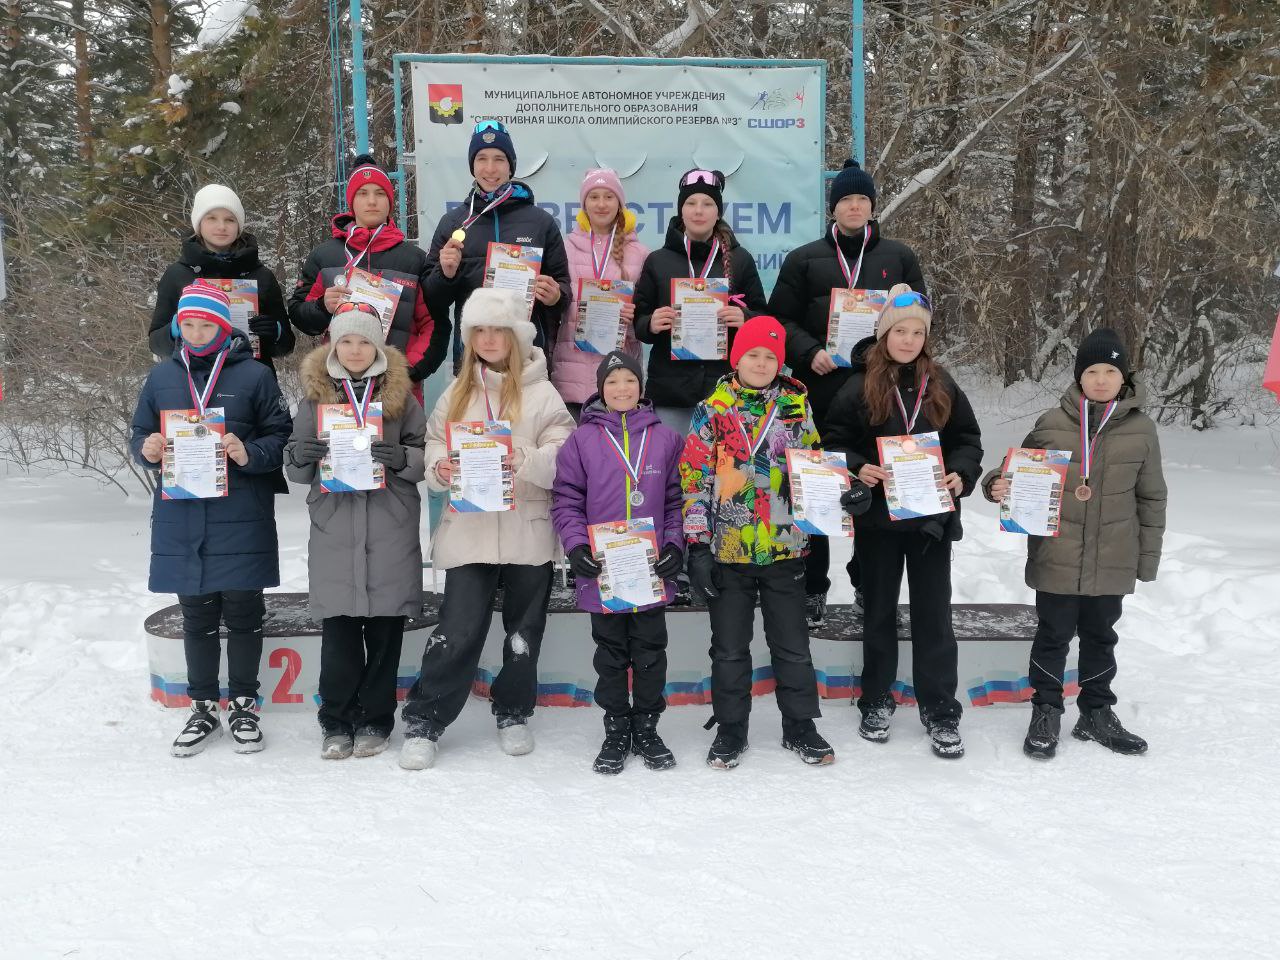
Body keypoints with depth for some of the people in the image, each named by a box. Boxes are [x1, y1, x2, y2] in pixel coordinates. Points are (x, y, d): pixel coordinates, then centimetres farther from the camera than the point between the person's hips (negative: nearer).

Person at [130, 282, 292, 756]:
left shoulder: (253, 374, -1)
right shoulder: (162, 376, 10)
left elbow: (281, 437, 0)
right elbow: (140, 433, 15)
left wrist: (249, 455, -19)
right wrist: (147, 450, -7)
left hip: (240, 520, -3)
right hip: (181, 519, 3)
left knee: (242, 613, 5)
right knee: (197, 616, 11)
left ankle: (243, 705, 20)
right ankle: (203, 708, 23)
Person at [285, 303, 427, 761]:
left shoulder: (399, 392, 8)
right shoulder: (316, 393, 10)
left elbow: (428, 453, 6)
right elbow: (297, 470, 12)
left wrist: (402, 457, -14)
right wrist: (300, 456, -10)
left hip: (391, 531, 0)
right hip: (334, 529, 1)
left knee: (385, 631, 3)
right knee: (338, 632, 0)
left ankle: (375, 721, 17)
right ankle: (337, 723, 14)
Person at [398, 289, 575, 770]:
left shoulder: (541, 393, 0)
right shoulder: (457, 393, 11)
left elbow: (564, 459, -8)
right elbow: (435, 447, 12)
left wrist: (523, 460, -25)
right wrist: (441, 468, -10)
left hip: (528, 530, -1)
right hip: (468, 529, 1)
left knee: (524, 632, 11)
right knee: (457, 631, -3)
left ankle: (513, 715, 30)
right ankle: (423, 723, 8)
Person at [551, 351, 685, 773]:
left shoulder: (665, 438, 5)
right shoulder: (582, 440, 0)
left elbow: (676, 499, 8)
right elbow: (566, 501, 1)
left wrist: (675, 545, -4)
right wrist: (576, 546, -12)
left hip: (652, 572, 1)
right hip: (602, 572, -1)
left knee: (650, 653, 9)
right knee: (611, 655, 10)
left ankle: (646, 727, 24)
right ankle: (616, 730, 23)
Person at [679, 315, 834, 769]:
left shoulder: (796, 406, 5)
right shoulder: (713, 411, -2)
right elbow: (694, 479, -4)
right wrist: (697, 547, -9)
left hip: (785, 547, 2)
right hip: (728, 549, -1)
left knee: (792, 645, 10)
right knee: (729, 647, 9)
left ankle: (799, 727, 24)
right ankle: (730, 730, 23)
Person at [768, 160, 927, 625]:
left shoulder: (899, 257, 11)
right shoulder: (804, 260, 7)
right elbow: (781, 319, 3)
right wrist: (810, 353, -13)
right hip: (820, 390, -1)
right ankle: (813, 587, 13)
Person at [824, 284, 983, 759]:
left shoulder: (941, 385, 4)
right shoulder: (860, 387, -3)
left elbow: (967, 439, 8)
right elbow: (834, 442, -1)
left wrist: (961, 474, -9)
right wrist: (856, 468, -19)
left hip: (932, 516, 1)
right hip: (878, 516, -1)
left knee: (934, 614, 5)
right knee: (879, 612, 12)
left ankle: (940, 712, 13)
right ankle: (876, 702, 25)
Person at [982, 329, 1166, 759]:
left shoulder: (1141, 429, -1)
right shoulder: (1052, 423, -4)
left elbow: (1151, 498, 6)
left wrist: (1148, 557, 6)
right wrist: (1000, 486, -16)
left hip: (1112, 562, 1)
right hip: (1056, 558, -1)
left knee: (1100, 636, 16)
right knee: (1053, 635, 8)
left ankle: (1096, 713, 31)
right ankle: (1046, 712, 24)